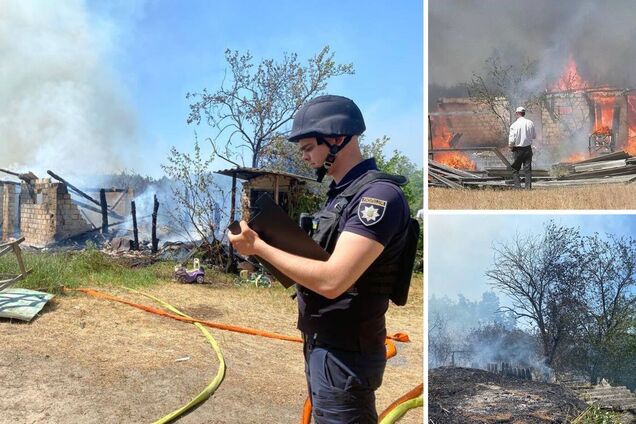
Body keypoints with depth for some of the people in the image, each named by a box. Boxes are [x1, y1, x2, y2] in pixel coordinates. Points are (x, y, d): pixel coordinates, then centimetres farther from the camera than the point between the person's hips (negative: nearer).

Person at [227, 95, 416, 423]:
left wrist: (259, 246, -20)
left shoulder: (379, 195, -21)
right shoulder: (339, 193, 10)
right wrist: (265, 240, 2)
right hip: (318, 345, 9)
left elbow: (332, 280, -29)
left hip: (345, 355, -9)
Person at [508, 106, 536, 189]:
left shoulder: (514, 125, -13)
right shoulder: (530, 123, 1)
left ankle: (518, 187, -1)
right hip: (528, 149, 4)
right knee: (528, 169, 9)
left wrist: (511, 147, 3)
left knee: (515, 170, 7)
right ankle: (528, 187, 7)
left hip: (518, 150, -4)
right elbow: (534, 136, 12)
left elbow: (511, 140, -15)